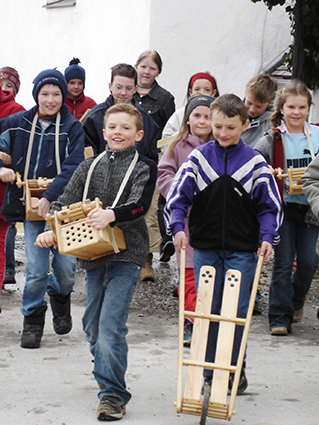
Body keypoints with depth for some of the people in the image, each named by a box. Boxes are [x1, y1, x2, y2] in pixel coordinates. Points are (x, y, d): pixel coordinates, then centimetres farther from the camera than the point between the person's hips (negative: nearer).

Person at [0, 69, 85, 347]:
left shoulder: (73, 128, -1)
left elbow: (72, 168, -11)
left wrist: (50, 198, -21)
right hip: (31, 207, 1)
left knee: (65, 267, -3)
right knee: (36, 270, -5)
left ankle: (60, 298, 32)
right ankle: (33, 320, 17)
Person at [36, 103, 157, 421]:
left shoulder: (144, 169, -1)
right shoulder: (89, 167, 11)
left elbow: (139, 205, -17)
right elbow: (66, 202, 6)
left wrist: (111, 215, -36)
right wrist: (52, 231, -12)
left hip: (126, 254, -5)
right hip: (94, 252, 5)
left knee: (111, 323, -15)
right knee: (92, 324, 13)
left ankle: (113, 394, -10)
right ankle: (107, 374, 37)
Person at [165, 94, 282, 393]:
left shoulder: (254, 162, 1)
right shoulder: (199, 158, 2)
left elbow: (269, 205, 4)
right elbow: (178, 195, 0)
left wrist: (267, 236, -9)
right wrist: (178, 227, -15)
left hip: (242, 250, -1)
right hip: (205, 247, 1)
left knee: (237, 310, 1)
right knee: (207, 310, 5)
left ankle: (235, 369, 15)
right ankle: (208, 370, 14)